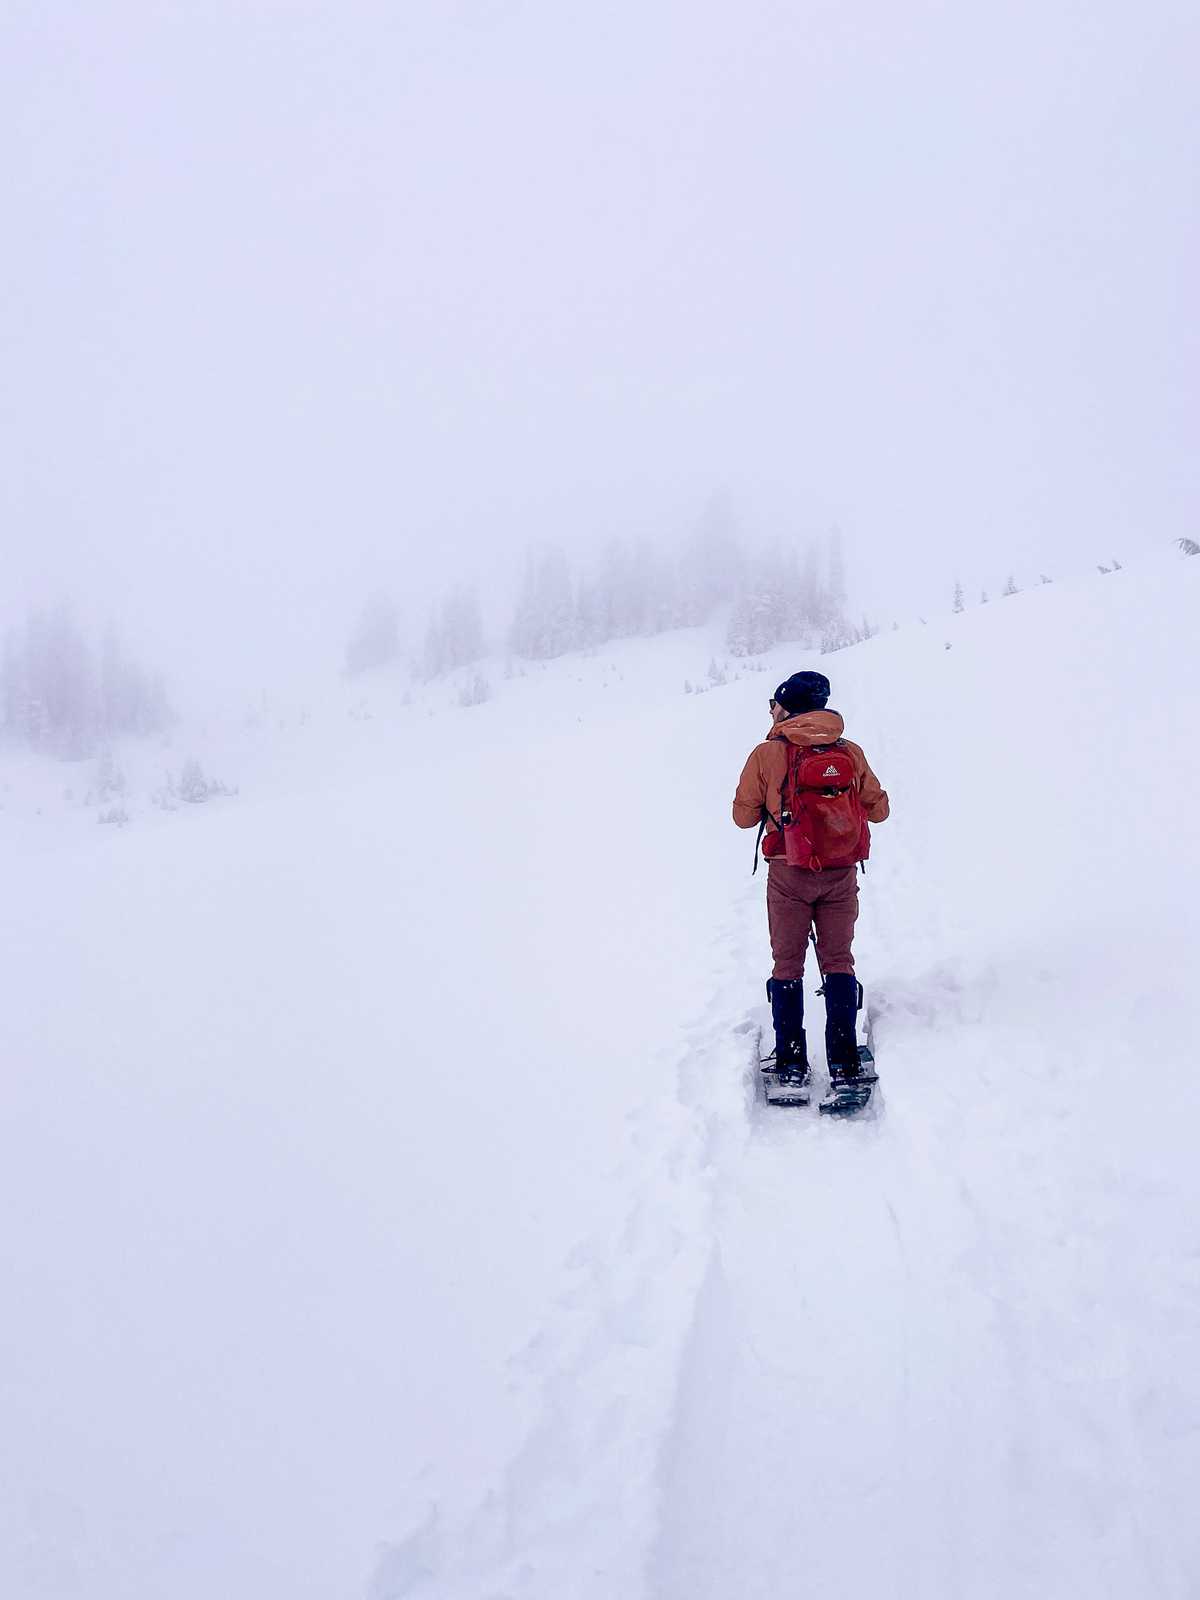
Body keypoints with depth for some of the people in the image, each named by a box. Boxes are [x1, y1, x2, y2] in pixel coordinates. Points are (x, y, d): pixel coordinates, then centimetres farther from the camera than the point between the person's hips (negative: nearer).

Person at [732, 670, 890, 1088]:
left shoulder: (767, 754, -6)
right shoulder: (851, 753, 2)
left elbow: (743, 815, 1)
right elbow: (879, 809, 10)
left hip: (789, 874, -2)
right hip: (841, 874, 2)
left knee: (788, 965, 10)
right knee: (839, 962, 11)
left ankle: (791, 1062, 10)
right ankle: (843, 1063, 3)